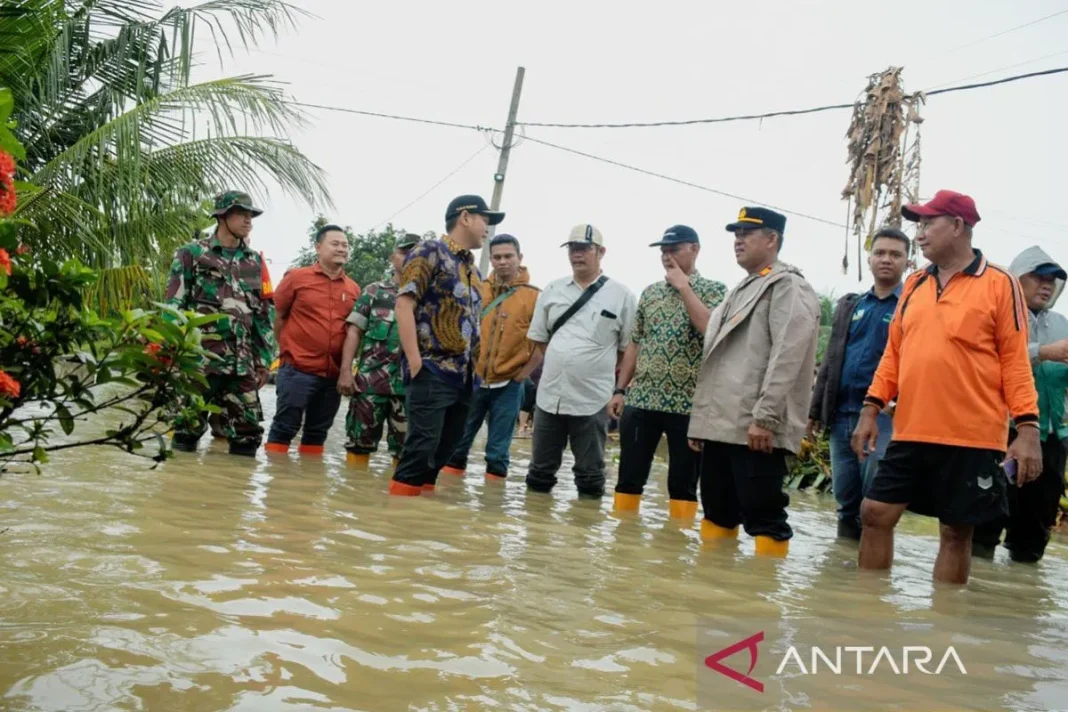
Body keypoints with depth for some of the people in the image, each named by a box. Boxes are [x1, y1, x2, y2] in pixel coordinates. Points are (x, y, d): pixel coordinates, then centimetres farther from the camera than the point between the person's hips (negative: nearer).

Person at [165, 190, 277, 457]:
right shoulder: (191, 254, 3)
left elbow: (265, 314, 17)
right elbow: (173, 306, -1)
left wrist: (264, 360, 13)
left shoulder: (255, 262, 16)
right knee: (187, 434, -1)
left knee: (247, 437, 2)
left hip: (242, 363, 4)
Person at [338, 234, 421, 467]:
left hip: (410, 383, 1)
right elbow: (354, 332, 5)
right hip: (370, 379, -1)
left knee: (404, 446, 5)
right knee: (360, 439, 3)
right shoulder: (374, 291, 9)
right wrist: (346, 371, -5)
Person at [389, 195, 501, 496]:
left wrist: (475, 365, 16)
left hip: (464, 375, 8)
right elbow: (404, 302, -12)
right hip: (432, 370, -8)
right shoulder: (430, 251, -3)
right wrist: (414, 359, -19)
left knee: (447, 444, 11)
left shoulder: (473, 270, 22)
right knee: (424, 442, -11)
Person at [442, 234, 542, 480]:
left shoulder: (534, 296, -4)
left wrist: (522, 374, -4)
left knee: (498, 449, 6)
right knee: (458, 439, 9)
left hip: (508, 384, -2)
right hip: (474, 378, 3)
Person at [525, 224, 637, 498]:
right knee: (540, 470, 13)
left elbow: (629, 347, 0)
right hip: (549, 395, 4)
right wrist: (563, 363, 10)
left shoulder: (621, 295, -3)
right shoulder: (552, 290, 7)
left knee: (590, 474, 6)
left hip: (591, 400, -3)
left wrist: (600, 369, 1)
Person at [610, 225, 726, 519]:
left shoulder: (714, 290, 0)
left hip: (688, 404, -4)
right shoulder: (650, 292, 13)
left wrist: (684, 286, -14)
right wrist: (620, 389, 10)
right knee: (629, 478, 6)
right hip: (640, 400, 4)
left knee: (683, 484, 4)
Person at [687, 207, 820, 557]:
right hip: (720, 425, 9)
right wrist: (700, 418, 20)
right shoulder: (740, 290, 24)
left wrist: (764, 417, -22)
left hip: (756, 429, -9)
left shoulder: (788, 287, -3)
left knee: (763, 517, -6)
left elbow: (786, 357, -16)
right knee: (716, 512, 13)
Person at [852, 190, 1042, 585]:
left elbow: (1016, 360, -5)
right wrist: (871, 407, 6)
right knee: (875, 514, 4)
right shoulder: (914, 285, 12)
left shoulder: (1000, 285, -3)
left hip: (972, 439, -5)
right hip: (911, 434, 5)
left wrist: (1028, 426, -11)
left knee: (956, 533, 6)